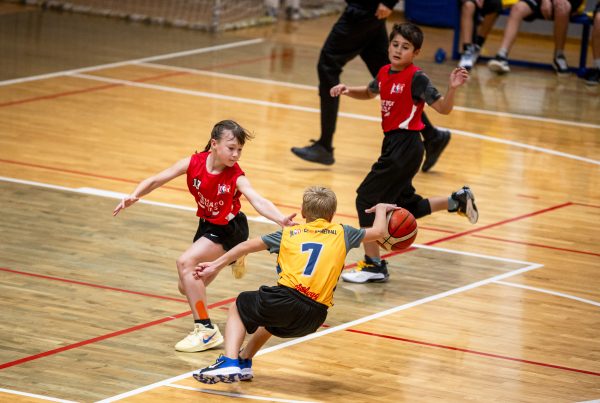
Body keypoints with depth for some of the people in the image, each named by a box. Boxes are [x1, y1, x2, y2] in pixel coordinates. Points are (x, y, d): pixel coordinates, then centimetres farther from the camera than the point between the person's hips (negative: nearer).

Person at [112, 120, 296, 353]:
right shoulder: (194, 163, -17)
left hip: (228, 230, -6)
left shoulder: (236, 177, -27)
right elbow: (157, 180, -11)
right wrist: (135, 195, -28)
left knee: (185, 263, -28)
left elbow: (257, 201, -42)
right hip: (207, 226, 6)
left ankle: (206, 331, -23)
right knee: (186, 287, 17)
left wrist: (281, 219, -60)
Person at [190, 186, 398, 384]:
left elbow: (247, 246, 15)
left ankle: (229, 362, 0)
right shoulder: (341, 233, 19)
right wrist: (381, 209, 49)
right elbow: (378, 232, 29)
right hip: (314, 317, 3)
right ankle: (244, 362, 37)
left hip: (286, 299, -3)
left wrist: (216, 265, 20)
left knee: (237, 309, 22)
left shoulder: (290, 233, 18)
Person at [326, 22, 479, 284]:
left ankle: (374, 266, -3)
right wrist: (348, 91, 10)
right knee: (407, 206, 19)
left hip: (405, 146, -8)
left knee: (367, 198, -9)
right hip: (393, 143, 8)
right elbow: (369, 93, 28)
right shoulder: (385, 73, 8)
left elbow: (443, 108, -14)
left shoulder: (416, 78, -14)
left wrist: (453, 88, -32)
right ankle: (458, 200, 36)